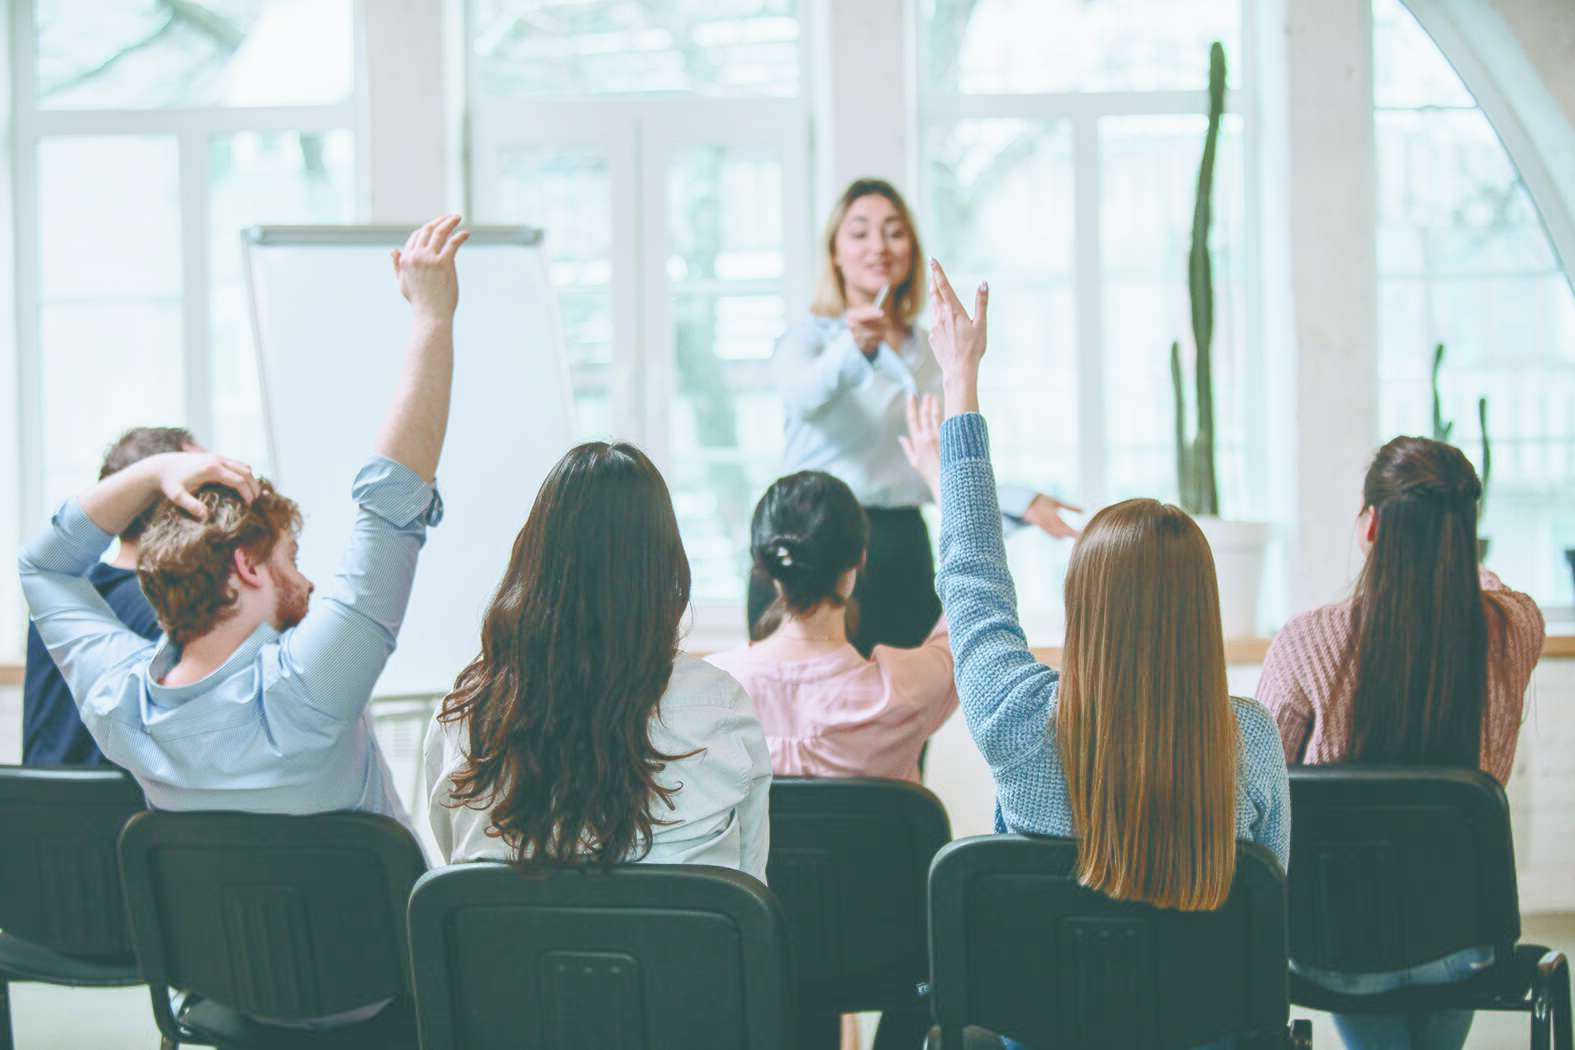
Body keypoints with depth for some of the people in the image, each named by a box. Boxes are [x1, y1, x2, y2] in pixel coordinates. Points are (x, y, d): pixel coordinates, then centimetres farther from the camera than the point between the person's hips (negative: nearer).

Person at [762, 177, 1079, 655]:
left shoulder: (927, 352, 18)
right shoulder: (810, 336, 0)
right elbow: (802, 394, -24)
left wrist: (1022, 501, 12)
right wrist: (854, 348, -44)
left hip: (902, 551, 5)